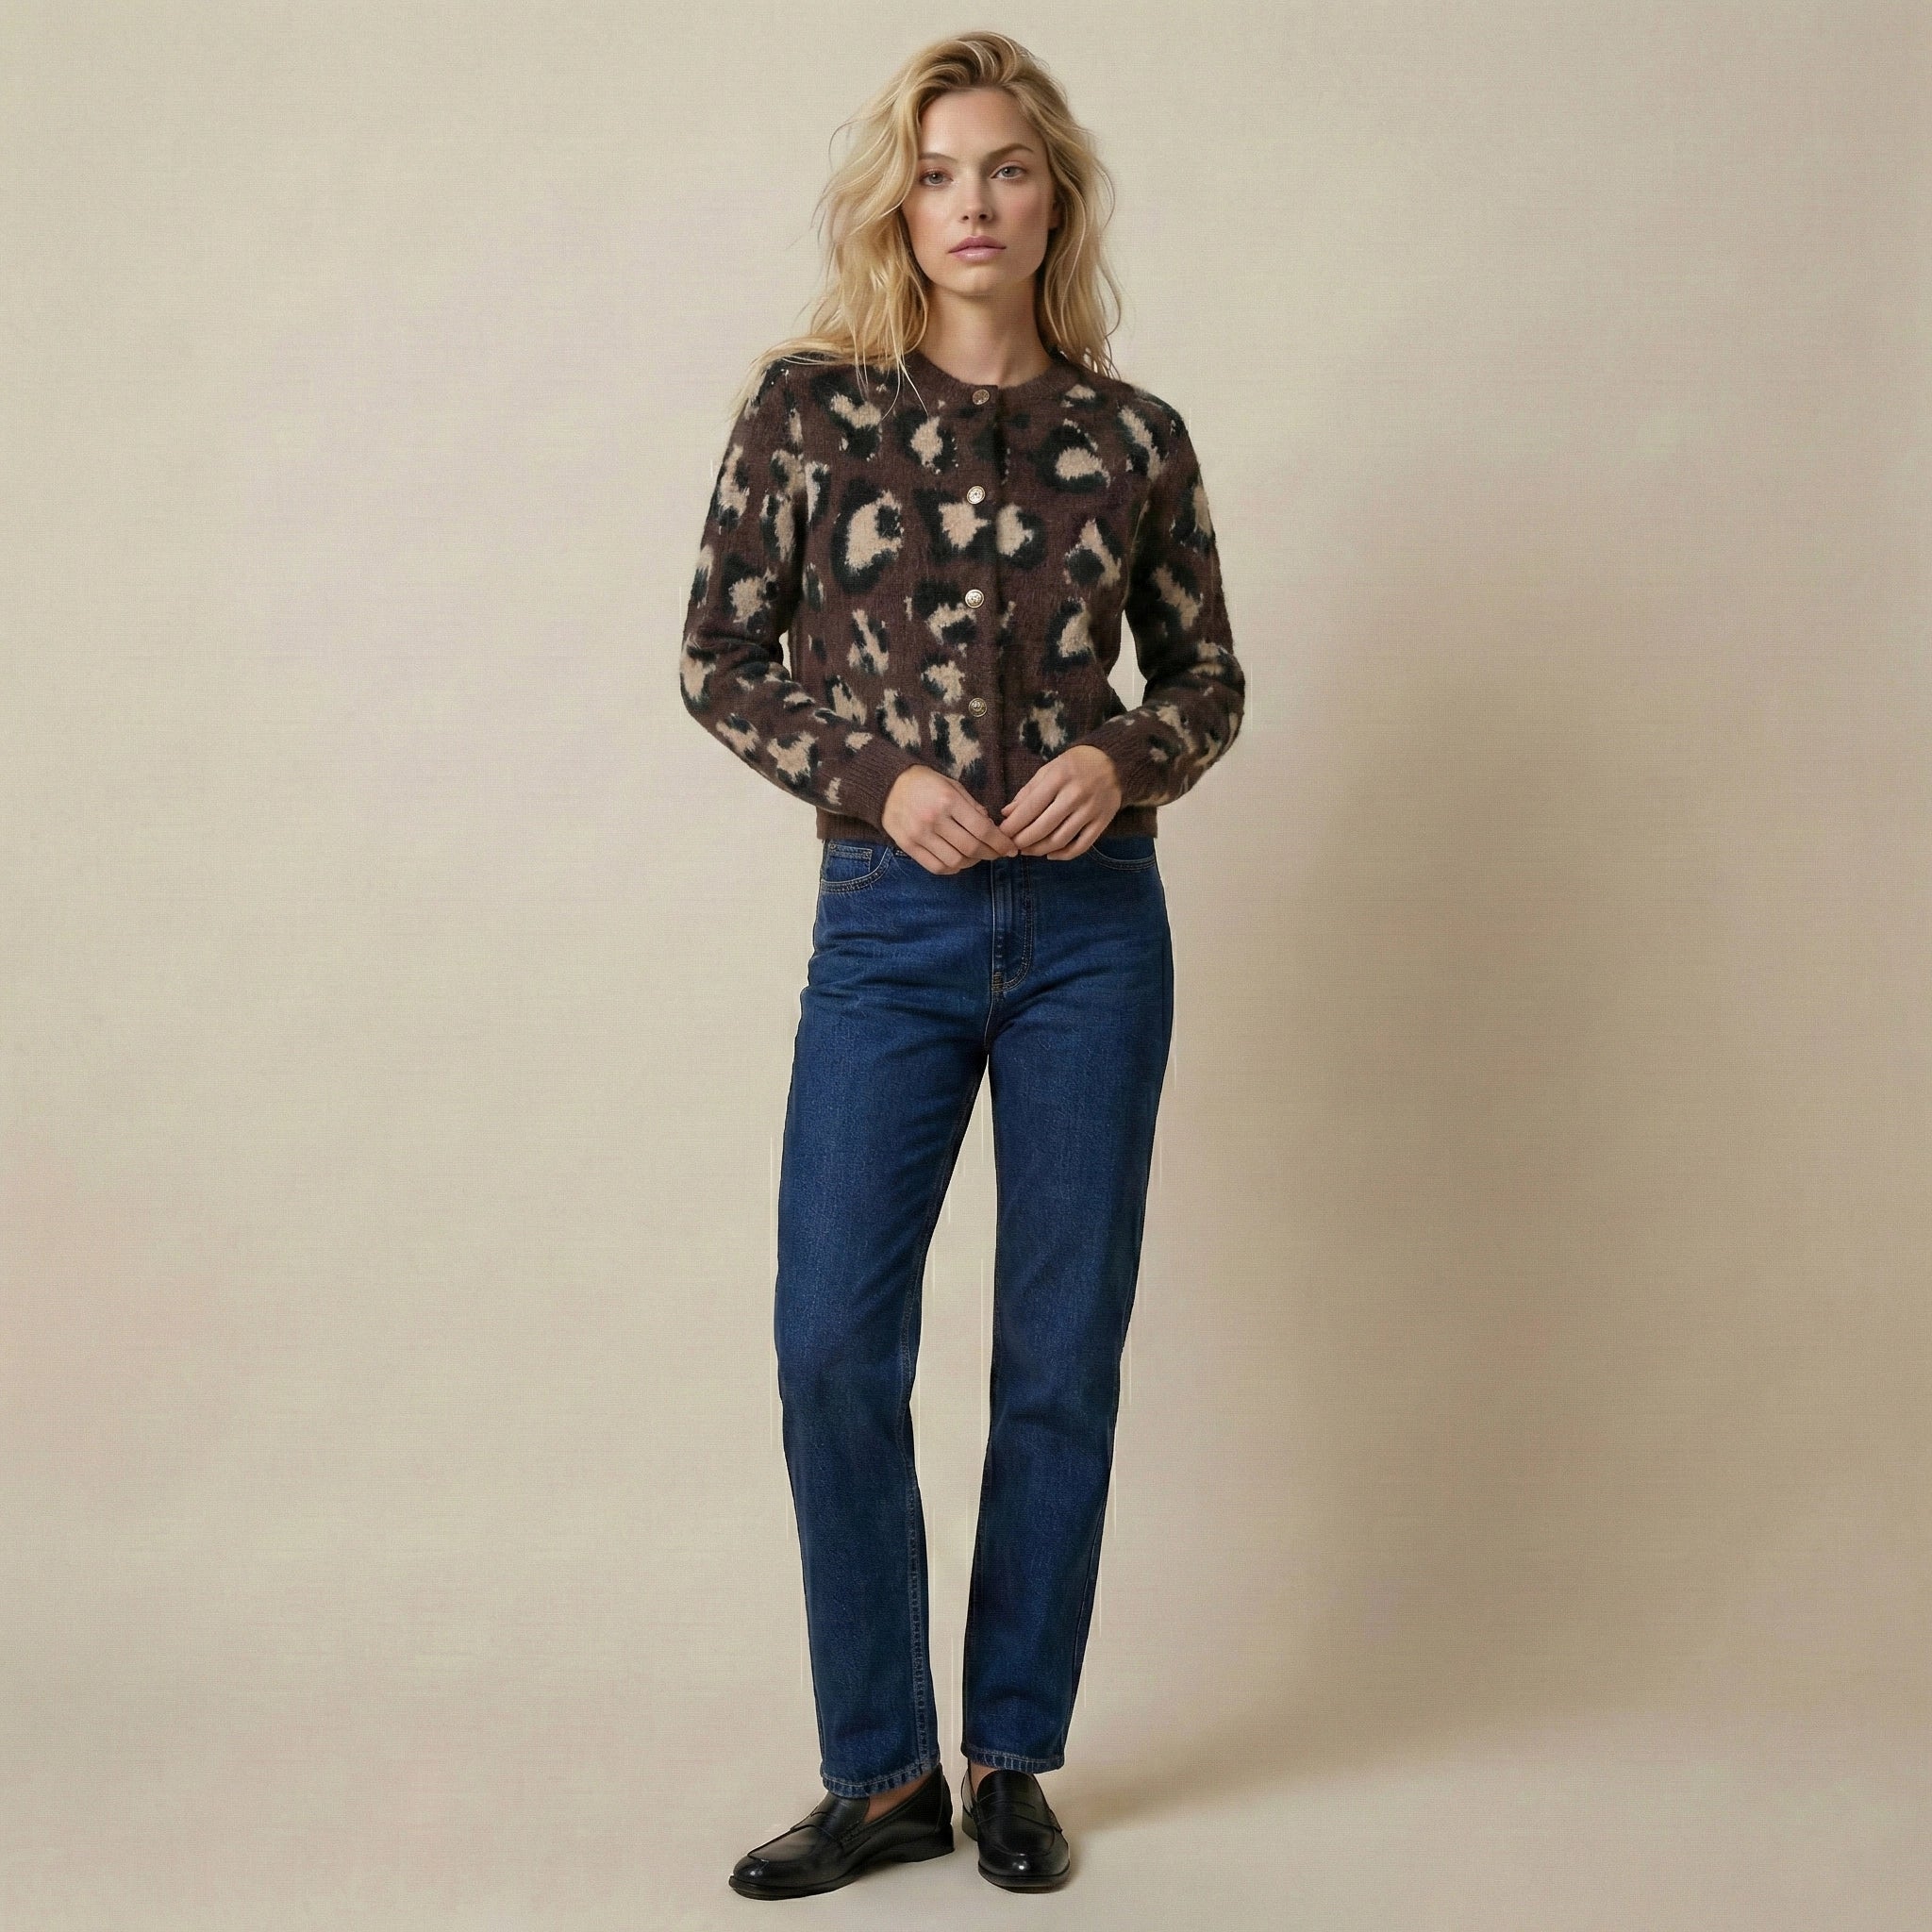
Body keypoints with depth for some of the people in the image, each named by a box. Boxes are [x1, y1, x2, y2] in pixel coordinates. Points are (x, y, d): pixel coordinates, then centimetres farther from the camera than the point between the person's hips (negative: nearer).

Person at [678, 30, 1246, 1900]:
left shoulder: (1133, 436, 4)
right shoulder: (810, 404, 1)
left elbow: (1210, 677, 12)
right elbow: (719, 660, 4)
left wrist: (1124, 758, -9)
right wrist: (876, 776, -11)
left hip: (1092, 922, 1)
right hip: (888, 922, -1)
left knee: (1062, 1353, 6)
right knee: (832, 1343, -4)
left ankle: (1012, 1758, 22)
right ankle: (881, 1771, 13)